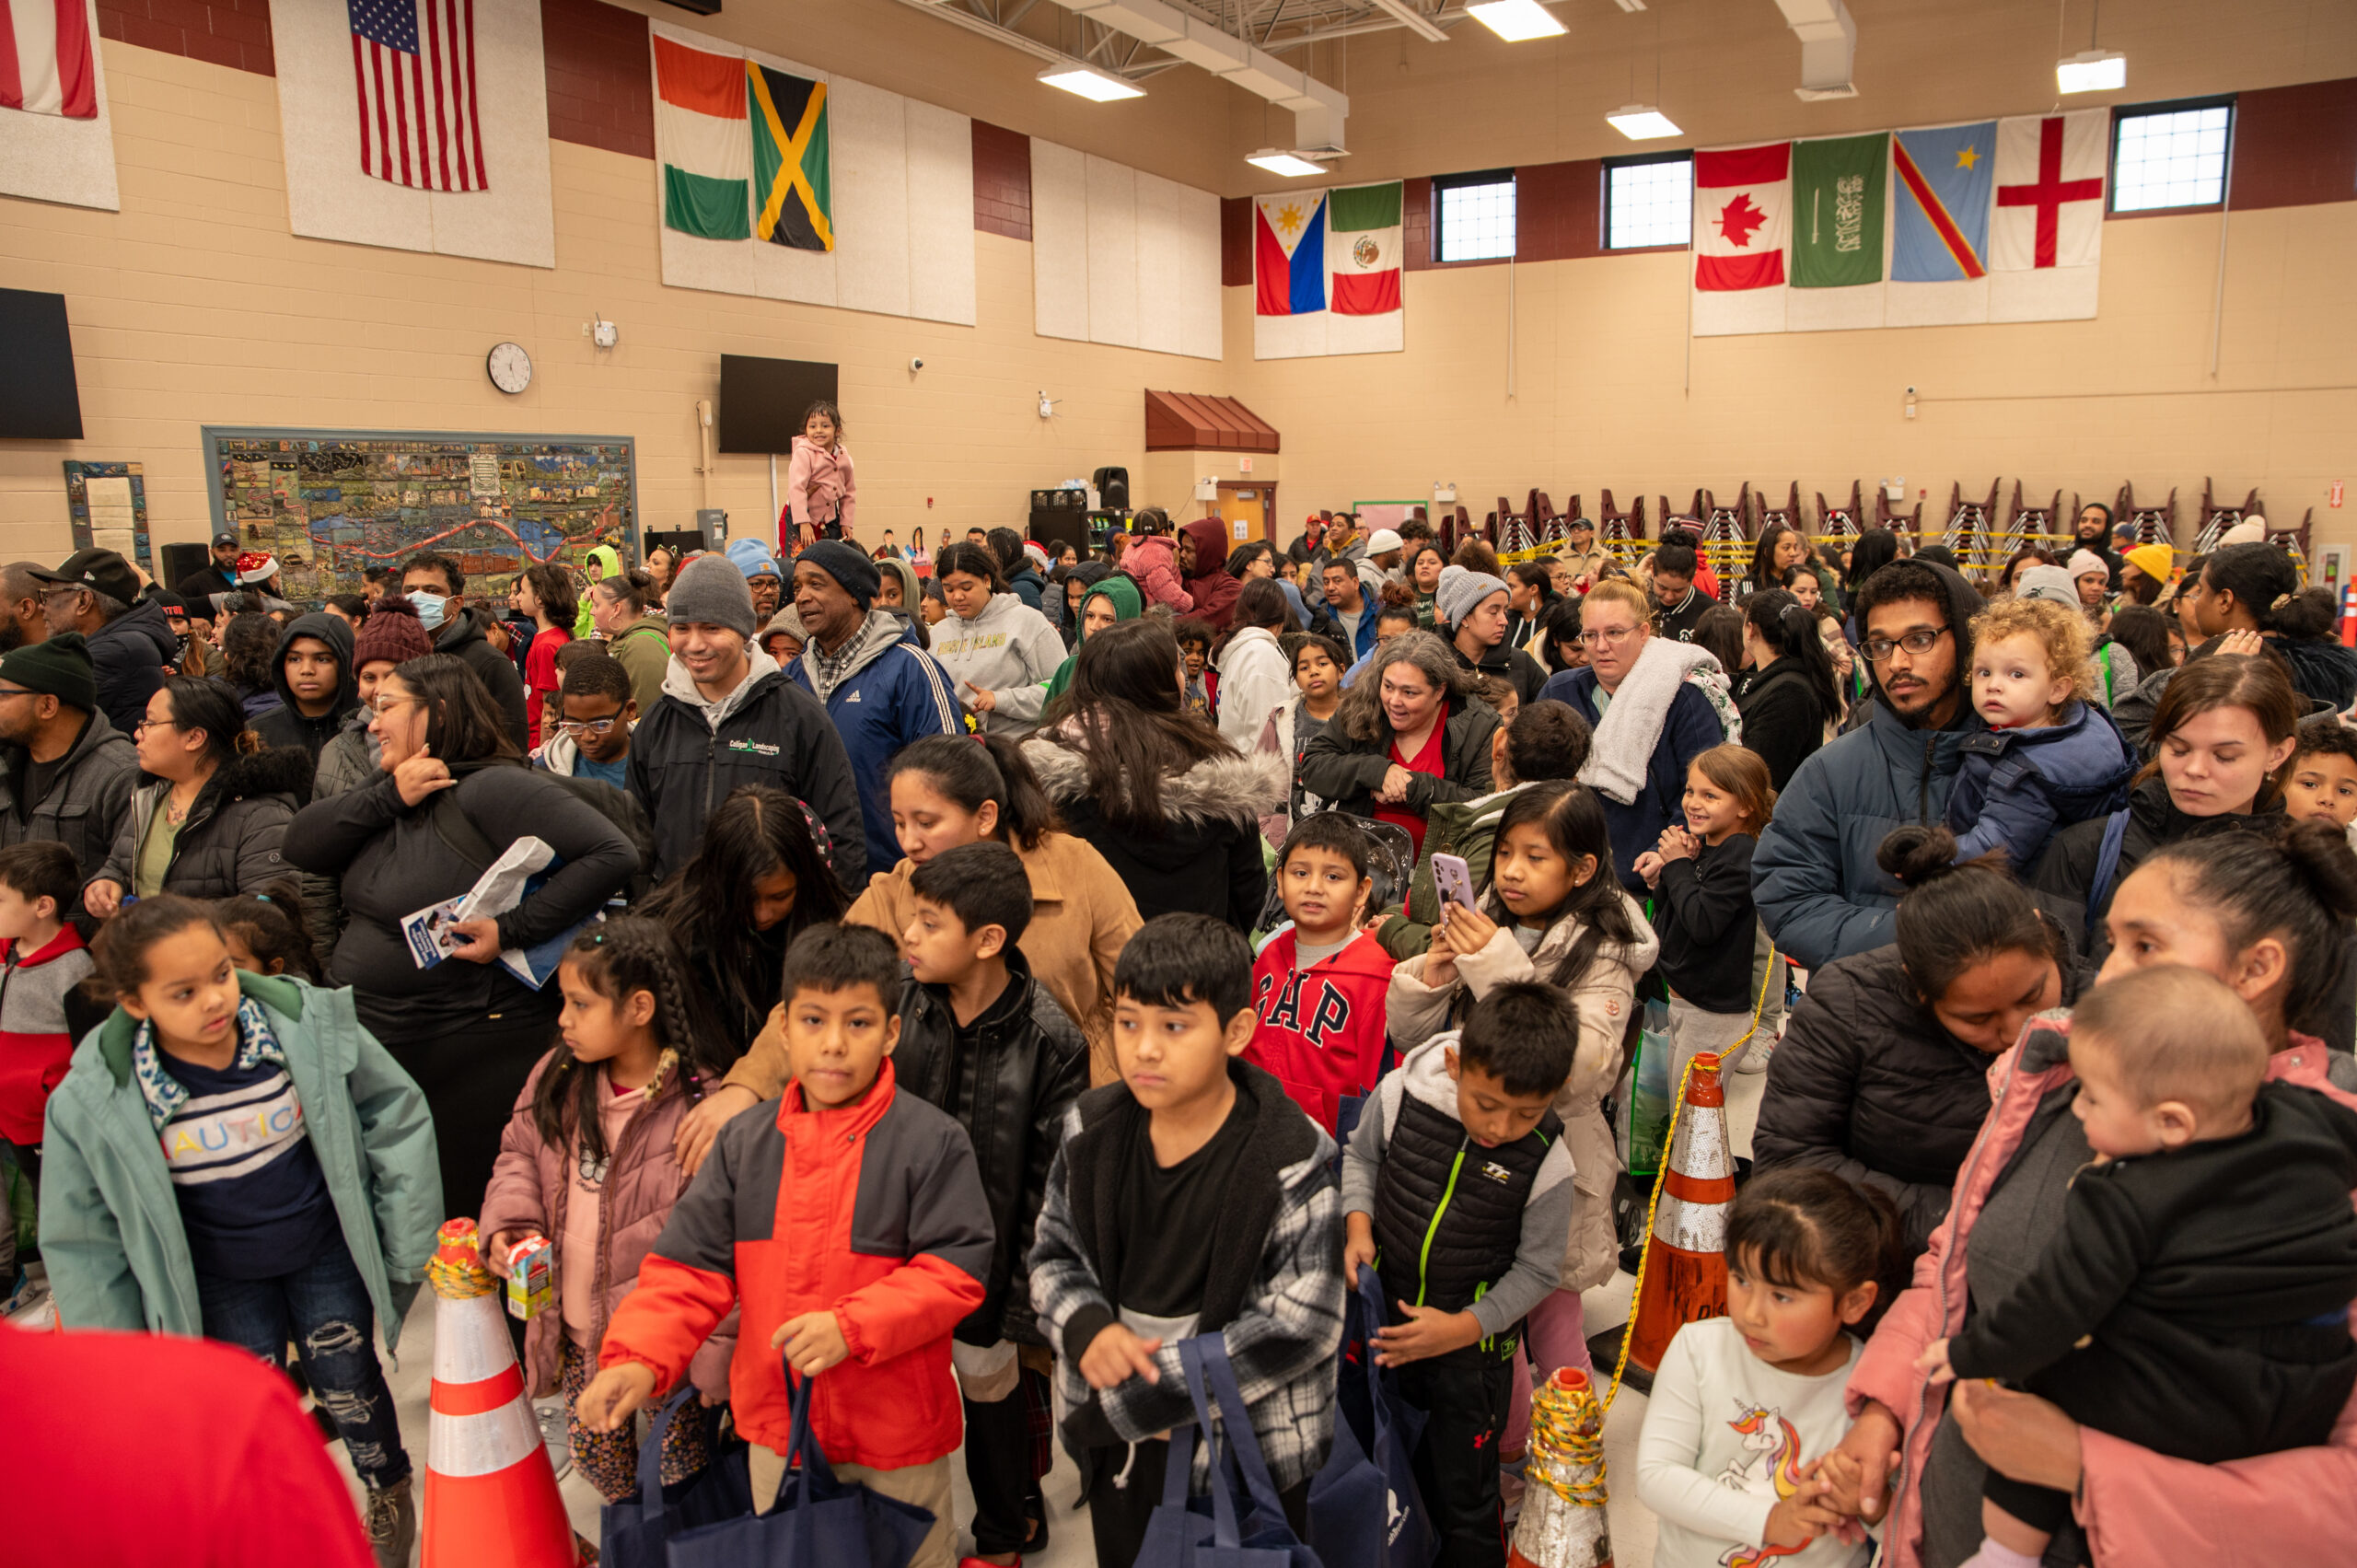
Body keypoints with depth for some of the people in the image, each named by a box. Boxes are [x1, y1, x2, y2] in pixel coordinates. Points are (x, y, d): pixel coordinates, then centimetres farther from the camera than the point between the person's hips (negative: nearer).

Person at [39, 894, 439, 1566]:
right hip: (221, 1278, 0)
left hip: (326, 1251, 0)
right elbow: (84, 1239, -6)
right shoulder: (96, 1100, -22)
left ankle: (390, 1494, 43)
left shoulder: (309, 1026, -24)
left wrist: (410, 1247, -6)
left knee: (348, 1384, 14)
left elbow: (394, 1116, -10)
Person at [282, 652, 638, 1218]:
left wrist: (512, 930, -25)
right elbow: (300, 844, 4)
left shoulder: (490, 789, -16)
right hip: (371, 1043, 8)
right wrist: (390, 796, -9)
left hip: (473, 1053, -8)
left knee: (455, 1219, 2)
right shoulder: (395, 796, 13)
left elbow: (612, 855, -25)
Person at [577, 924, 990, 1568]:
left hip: (898, 1438, -4)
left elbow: (957, 1269, -18)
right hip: (777, 1429, 4)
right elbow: (690, 1266, -2)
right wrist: (639, 1357, -18)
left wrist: (853, 1326, -28)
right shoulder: (746, 1143, -2)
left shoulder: (932, 1140, -16)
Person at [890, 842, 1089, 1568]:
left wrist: (1026, 1300, -10)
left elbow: (1050, 1183, -13)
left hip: (987, 1261, -2)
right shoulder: (897, 1001, -11)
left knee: (989, 1390, 17)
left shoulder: (1050, 1042, -19)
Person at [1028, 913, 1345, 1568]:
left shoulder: (1291, 1160, -20)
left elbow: (1301, 1325, -21)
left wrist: (1140, 1395, -21)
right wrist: (1087, 1329, -17)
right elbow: (1052, 1254, 5)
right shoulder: (1093, 1129, -6)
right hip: (1116, 1448, 4)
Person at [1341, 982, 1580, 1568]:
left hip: (1474, 1339, -3)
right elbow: (1360, 1154, 3)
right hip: (1385, 1319, 3)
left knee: (1463, 1495, 10)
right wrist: (1358, 1224, -13)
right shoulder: (1401, 1094, -19)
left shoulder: (1546, 1164, -22)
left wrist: (1464, 1326, -19)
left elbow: (1535, 1271, -10)